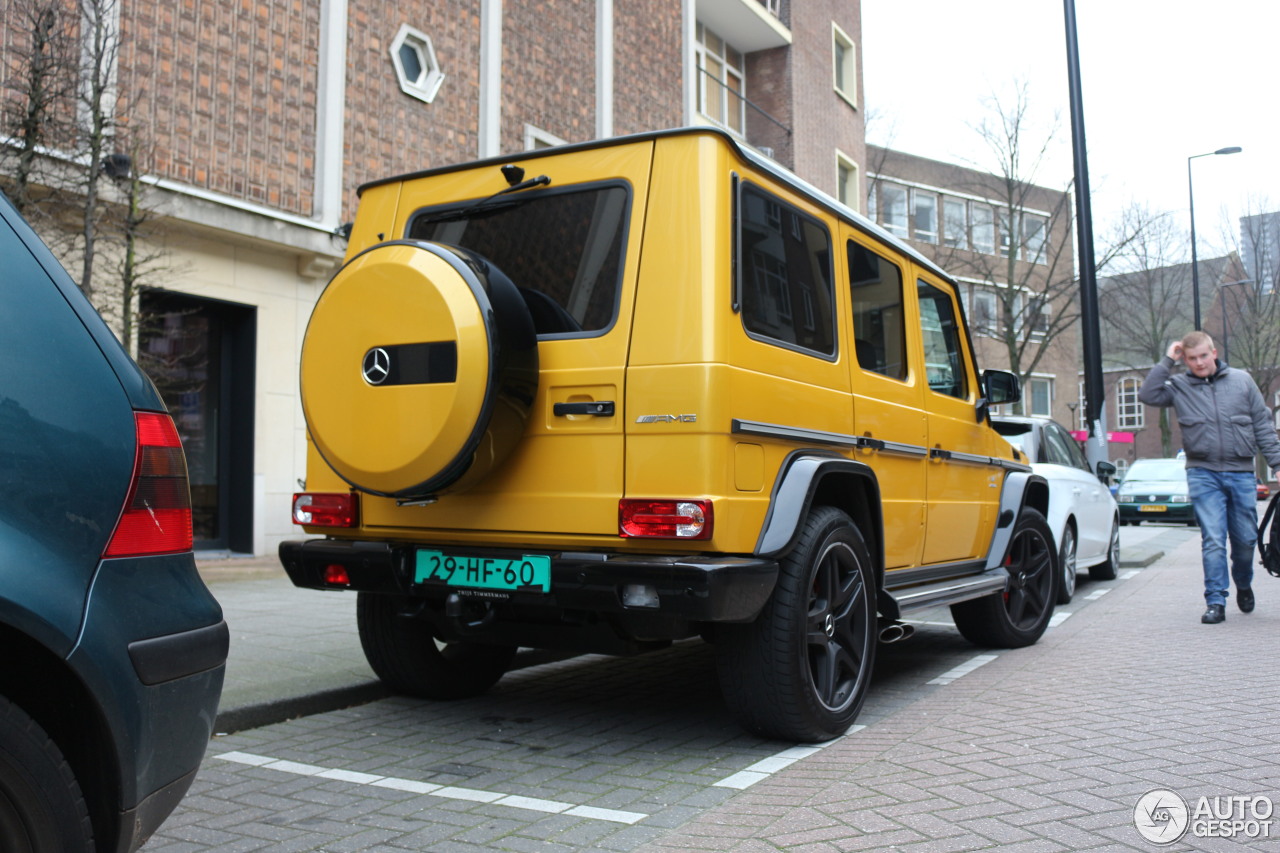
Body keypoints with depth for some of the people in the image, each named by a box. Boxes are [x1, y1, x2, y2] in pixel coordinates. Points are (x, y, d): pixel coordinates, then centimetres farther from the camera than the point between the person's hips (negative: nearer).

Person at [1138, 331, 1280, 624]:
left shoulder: (1241, 380, 7)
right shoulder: (1179, 386, 4)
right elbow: (1147, 395, -12)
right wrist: (1167, 361, -8)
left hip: (1241, 473, 2)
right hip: (1203, 474, -2)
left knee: (1246, 539, 10)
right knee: (1213, 540, -7)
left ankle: (1244, 585, 37)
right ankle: (1216, 602, -2)